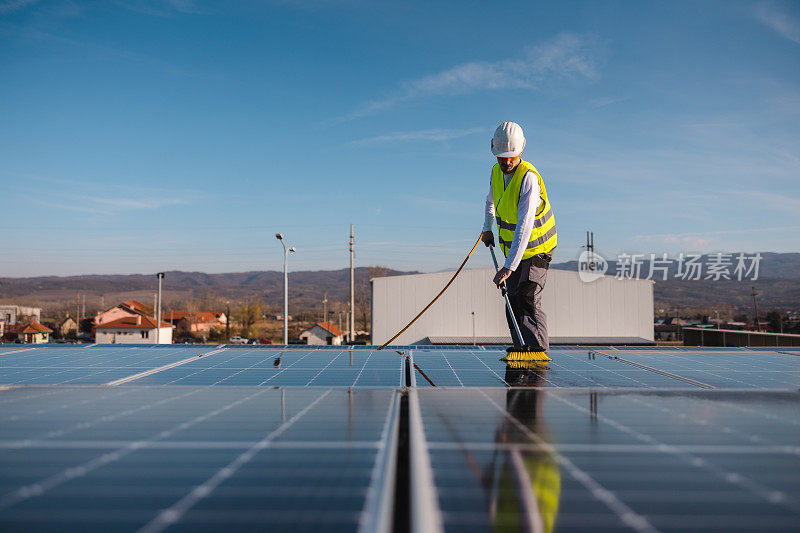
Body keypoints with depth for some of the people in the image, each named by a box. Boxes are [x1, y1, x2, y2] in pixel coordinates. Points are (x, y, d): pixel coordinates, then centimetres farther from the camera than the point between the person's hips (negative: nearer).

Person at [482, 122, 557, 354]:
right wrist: (487, 229, 10)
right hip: (513, 248, 8)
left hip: (536, 248, -8)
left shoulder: (528, 178, -26)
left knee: (528, 300, -20)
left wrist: (508, 267, -41)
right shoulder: (496, 171, -1)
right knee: (513, 302, 8)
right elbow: (491, 202, 24)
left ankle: (540, 352, -24)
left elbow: (525, 226, -36)